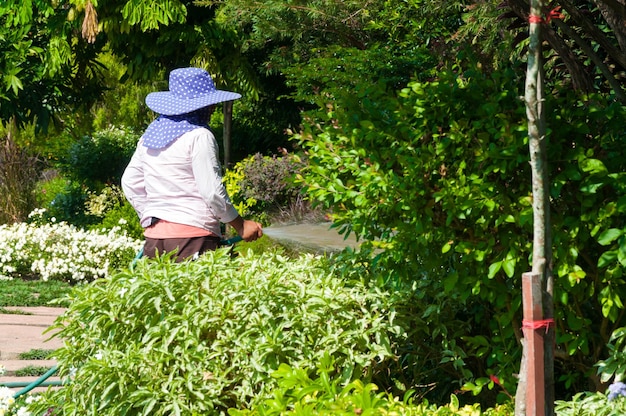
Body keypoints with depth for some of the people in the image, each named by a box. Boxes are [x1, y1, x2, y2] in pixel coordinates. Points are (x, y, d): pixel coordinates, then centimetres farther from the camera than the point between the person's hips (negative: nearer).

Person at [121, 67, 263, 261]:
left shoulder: (151, 134, 14)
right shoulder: (199, 137, -8)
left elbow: (130, 183, 21)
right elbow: (212, 192, -11)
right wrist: (241, 225, 0)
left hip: (154, 236, 7)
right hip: (194, 237, -7)